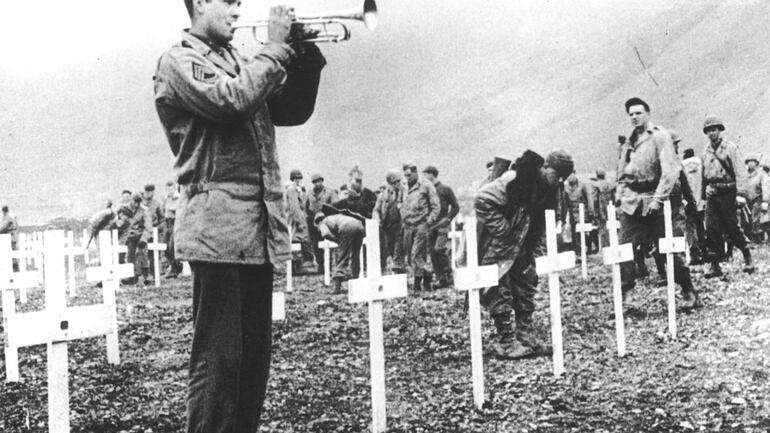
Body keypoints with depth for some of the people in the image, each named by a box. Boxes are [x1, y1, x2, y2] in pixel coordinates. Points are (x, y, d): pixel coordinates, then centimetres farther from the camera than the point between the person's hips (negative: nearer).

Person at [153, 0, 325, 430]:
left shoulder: (237, 61, 21)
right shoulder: (179, 61, -2)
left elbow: (293, 110, 18)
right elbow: (232, 100, -19)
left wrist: (305, 52, 6)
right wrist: (276, 47, -9)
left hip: (258, 227, 8)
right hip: (218, 226, -8)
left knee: (255, 353, 12)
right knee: (218, 357, -6)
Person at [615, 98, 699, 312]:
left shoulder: (660, 136, -4)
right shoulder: (628, 143, 15)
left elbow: (670, 171, -13)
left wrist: (658, 199, -20)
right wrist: (620, 195, 8)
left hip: (655, 200, -5)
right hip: (632, 202, 5)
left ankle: (690, 294, 14)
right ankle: (627, 296, -2)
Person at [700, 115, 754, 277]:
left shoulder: (731, 147, -3)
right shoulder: (706, 151, 13)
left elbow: (740, 171, -11)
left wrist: (741, 193, -21)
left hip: (727, 193, -5)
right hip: (711, 194, 5)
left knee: (732, 228, -1)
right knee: (712, 230, -3)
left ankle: (748, 258, 21)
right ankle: (715, 266, 0)